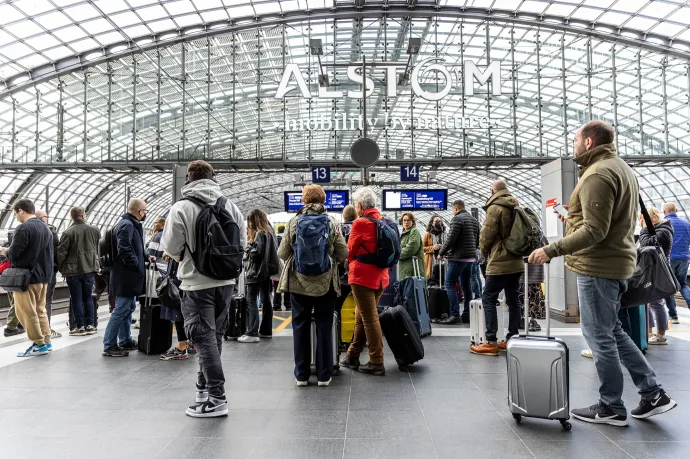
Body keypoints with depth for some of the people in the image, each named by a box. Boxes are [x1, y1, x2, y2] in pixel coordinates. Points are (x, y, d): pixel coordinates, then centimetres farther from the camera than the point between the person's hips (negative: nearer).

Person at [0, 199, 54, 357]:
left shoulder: (23, 228, -15)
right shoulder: (46, 228, 12)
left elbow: (13, 253, -15)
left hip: (26, 277, -8)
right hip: (43, 276, 8)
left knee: (26, 312, 0)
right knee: (40, 310, 15)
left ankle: (39, 344, 2)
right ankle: (46, 341, 17)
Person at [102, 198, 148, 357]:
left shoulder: (131, 224, 16)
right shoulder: (126, 225, -18)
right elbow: (124, 251, -25)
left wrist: (145, 259, 18)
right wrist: (138, 267, -17)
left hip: (128, 277, 11)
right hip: (126, 277, -11)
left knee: (128, 308, 18)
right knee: (121, 310, -6)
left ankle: (125, 340, 29)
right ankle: (109, 346, 1)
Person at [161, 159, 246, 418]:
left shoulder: (181, 208, -9)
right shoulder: (229, 205, 4)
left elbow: (171, 247, -7)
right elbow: (242, 242, 5)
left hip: (197, 283, -5)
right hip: (226, 281, 5)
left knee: (204, 338, -1)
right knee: (215, 335, 17)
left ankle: (216, 398, -1)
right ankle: (204, 385, 32)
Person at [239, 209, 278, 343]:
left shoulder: (259, 234, -13)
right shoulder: (269, 232, 14)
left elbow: (256, 252, -21)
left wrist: (247, 250, -3)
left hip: (257, 271, -9)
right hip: (267, 270, 9)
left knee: (251, 301, -8)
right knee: (266, 300, 11)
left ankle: (252, 333, -11)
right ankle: (266, 330, 17)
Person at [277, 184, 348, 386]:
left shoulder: (293, 222, -3)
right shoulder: (332, 222, -3)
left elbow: (282, 253, -1)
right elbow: (343, 254, -2)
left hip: (298, 282, 0)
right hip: (325, 283, 0)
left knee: (300, 327, 10)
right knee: (324, 327, 8)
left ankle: (301, 375, 17)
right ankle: (323, 375, 14)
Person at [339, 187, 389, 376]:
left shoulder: (360, 223, -14)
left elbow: (349, 252, -5)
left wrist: (348, 256, 16)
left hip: (363, 276, -7)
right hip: (380, 276, 7)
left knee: (370, 319, 0)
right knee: (361, 317, 17)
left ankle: (377, 363, 6)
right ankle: (353, 356, 27)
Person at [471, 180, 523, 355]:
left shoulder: (495, 208, -10)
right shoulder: (517, 207, 14)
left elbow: (486, 235, -10)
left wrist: (484, 251, 8)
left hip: (500, 262, -8)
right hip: (516, 261, 8)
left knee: (489, 299, -4)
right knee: (513, 300, 9)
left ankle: (491, 342, -7)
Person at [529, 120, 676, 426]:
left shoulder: (598, 174, -17)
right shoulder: (621, 168, 17)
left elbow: (594, 231, -24)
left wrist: (552, 251, -22)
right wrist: (574, 219, 17)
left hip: (598, 266, -10)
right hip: (616, 262, 10)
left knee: (599, 336, 1)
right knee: (611, 331, 19)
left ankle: (611, 407, 13)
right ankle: (653, 394, 22)